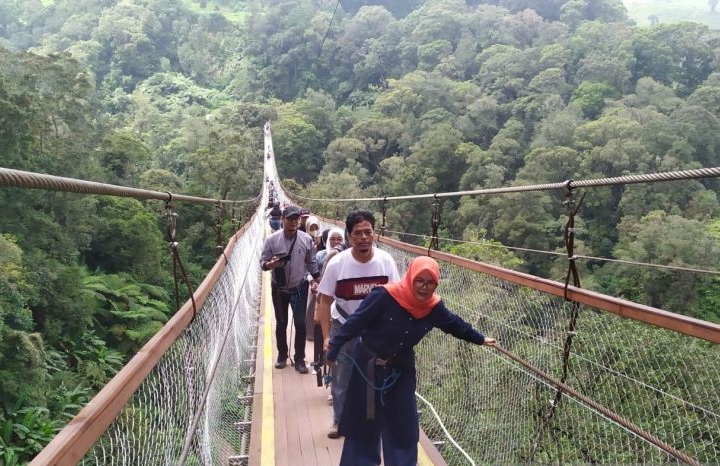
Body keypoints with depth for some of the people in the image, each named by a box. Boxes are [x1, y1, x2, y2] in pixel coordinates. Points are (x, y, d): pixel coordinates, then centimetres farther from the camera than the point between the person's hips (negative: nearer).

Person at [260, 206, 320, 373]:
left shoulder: (306, 239, -8)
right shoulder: (272, 239, -11)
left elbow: (312, 263, 3)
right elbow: (262, 262, -8)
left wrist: (315, 281, 1)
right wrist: (270, 264, -29)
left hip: (299, 288, 0)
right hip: (279, 288, 0)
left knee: (300, 324, -1)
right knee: (281, 323, 13)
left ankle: (299, 359, 12)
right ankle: (282, 355, 30)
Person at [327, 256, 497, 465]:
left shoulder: (434, 307, -10)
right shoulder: (385, 296, -26)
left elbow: (454, 324, 9)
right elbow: (355, 322, -21)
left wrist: (481, 339, 20)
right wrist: (334, 349, -18)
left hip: (401, 369, 4)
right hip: (368, 365, -4)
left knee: (404, 426, 9)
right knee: (363, 423, 6)